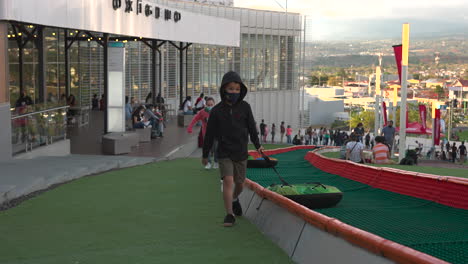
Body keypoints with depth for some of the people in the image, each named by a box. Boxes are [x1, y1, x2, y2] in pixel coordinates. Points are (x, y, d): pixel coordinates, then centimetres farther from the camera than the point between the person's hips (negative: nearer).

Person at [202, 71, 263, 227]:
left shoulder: (245, 107, -2)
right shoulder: (217, 111, -7)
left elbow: (252, 127, 8)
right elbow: (210, 134, -1)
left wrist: (257, 145, 7)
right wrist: (205, 154, 4)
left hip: (241, 152, 2)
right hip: (224, 153, -2)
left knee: (239, 183, 12)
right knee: (228, 180, -15)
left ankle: (235, 199, 45)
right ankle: (229, 214, -6)